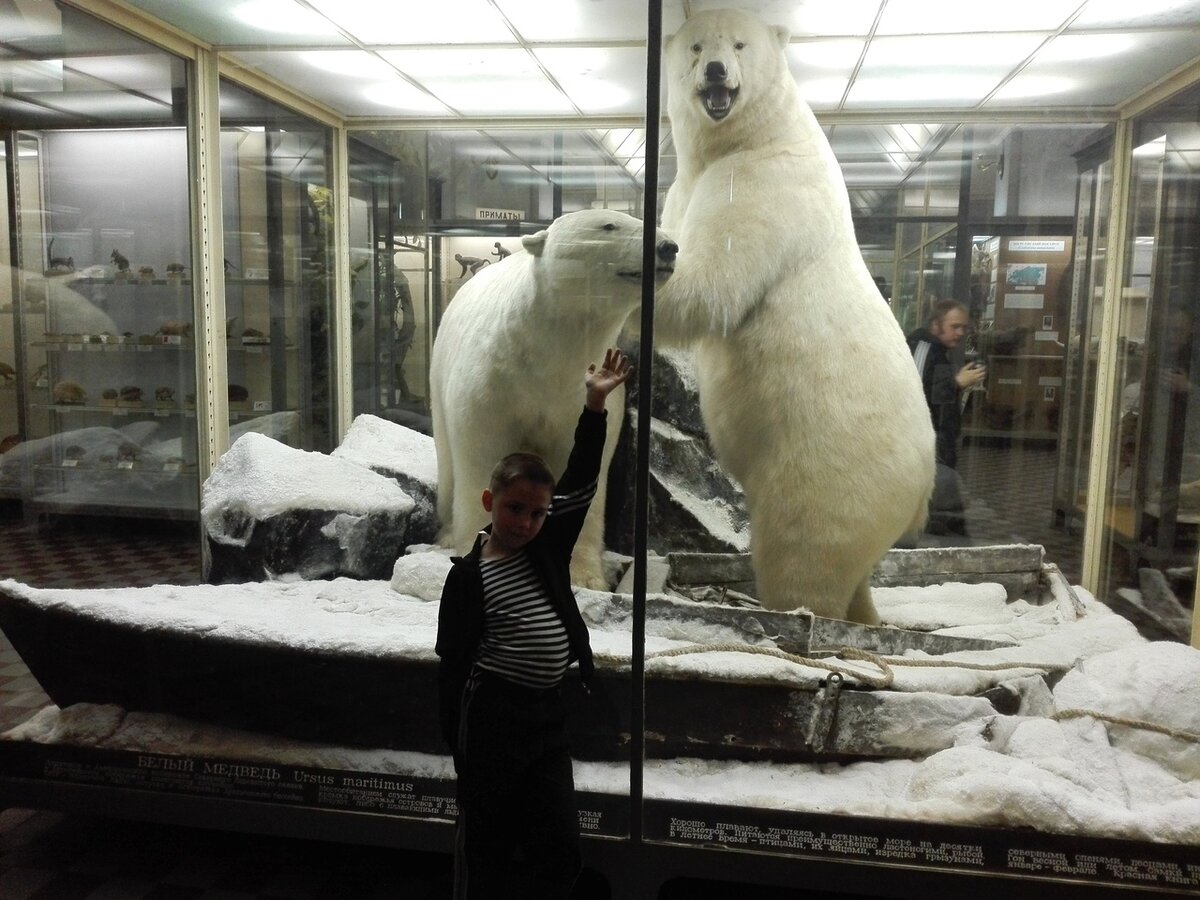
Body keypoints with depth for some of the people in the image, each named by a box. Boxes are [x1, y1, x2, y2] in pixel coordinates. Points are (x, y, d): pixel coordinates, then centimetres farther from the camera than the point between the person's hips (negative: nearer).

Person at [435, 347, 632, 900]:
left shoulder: (547, 550, 4)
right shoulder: (469, 575, -8)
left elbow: (579, 484, 1)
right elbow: (452, 661, -5)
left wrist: (594, 406, -5)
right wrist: (458, 741, -5)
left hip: (548, 716, 5)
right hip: (492, 715, -5)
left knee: (561, 850, 8)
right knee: (487, 847, 9)